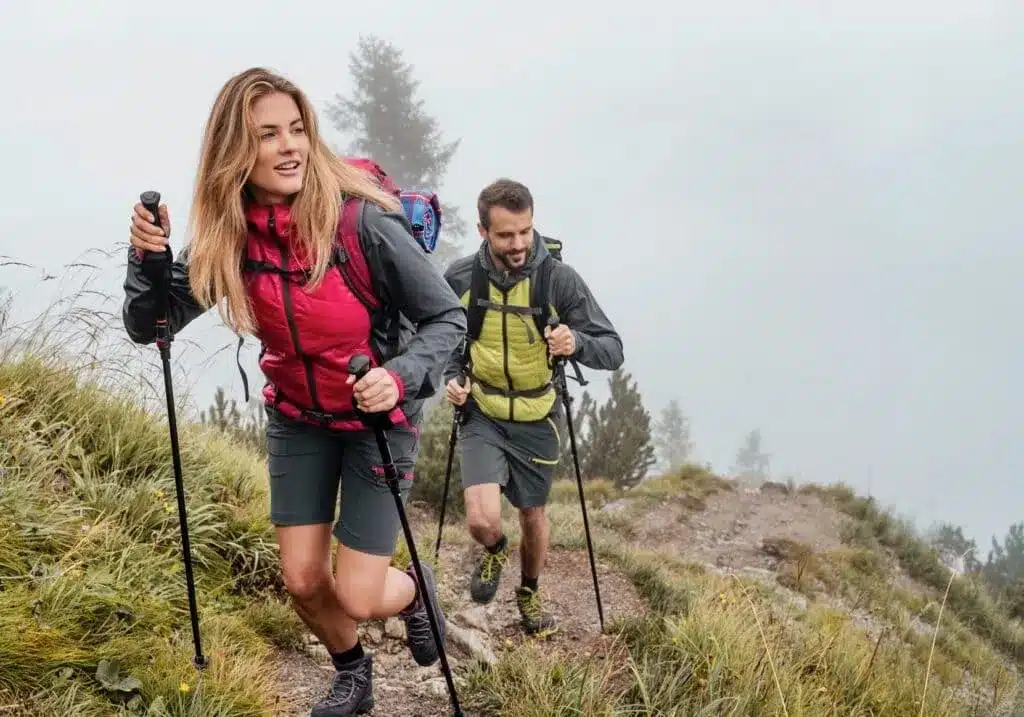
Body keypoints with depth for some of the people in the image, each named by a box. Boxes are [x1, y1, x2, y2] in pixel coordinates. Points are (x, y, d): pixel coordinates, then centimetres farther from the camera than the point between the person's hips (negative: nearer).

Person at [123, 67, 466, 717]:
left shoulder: (363, 222, -27)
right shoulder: (230, 235, -14)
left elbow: (448, 318, -18)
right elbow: (149, 327, -9)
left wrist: (400, 376, -35)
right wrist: (147, 256, -27)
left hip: (378, 416, -4)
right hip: (297, 418, 4)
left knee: (357, 598, -5)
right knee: (303, 582, 7)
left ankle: (415, 591, 33)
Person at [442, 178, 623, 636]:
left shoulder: (560, 279, -17)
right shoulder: (460, 279, -12)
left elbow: (613, 350, -16)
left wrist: (577, 343, -37)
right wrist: (452, 376, -11)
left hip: (536, 421, 0)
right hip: (482, 415, 0)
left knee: (533, 516, 17)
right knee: (482, 520, -16)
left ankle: (529, 593, 47)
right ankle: (495, 552, 22)